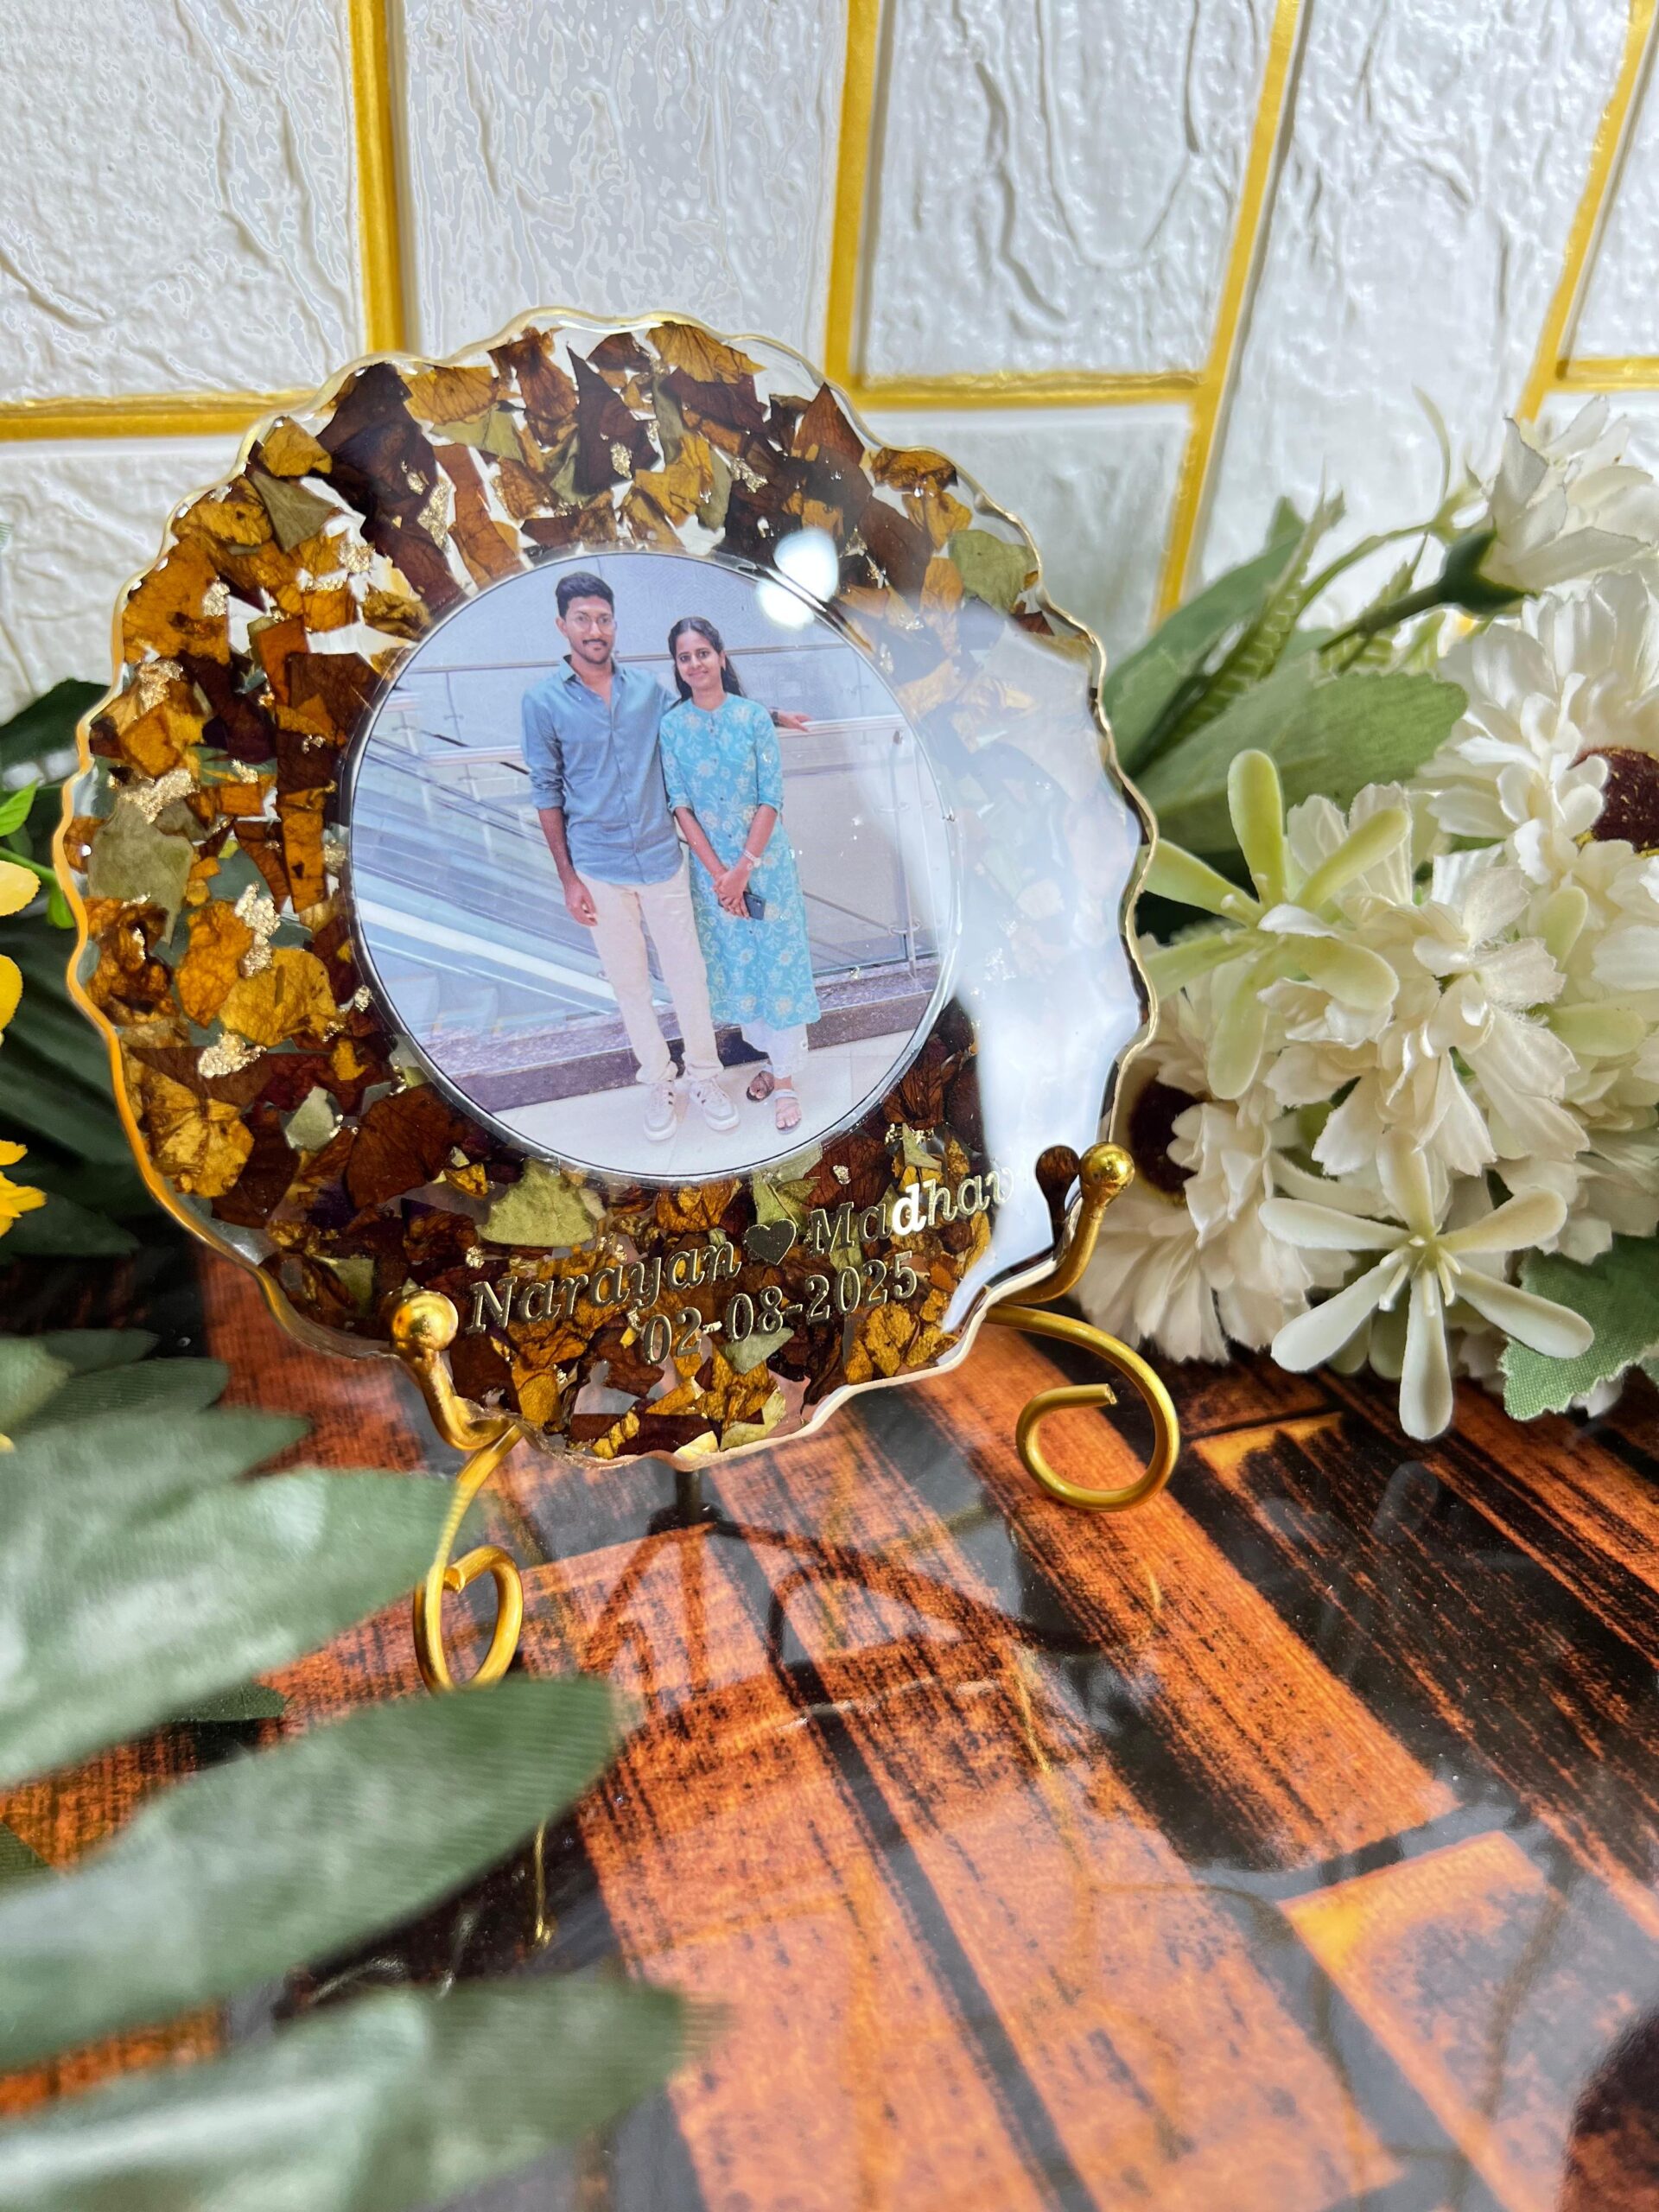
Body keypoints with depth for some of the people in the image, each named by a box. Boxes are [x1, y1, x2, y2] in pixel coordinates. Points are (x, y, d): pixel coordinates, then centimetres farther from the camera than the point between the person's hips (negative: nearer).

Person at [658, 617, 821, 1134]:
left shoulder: (753, 717, -7)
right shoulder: (671, 726, -2)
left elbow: (771, 800, -9)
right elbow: (680, 806, -5)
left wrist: (743, 869, -16)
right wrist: (718, 872, -13)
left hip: (765, 859, -2)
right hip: (711, 864, 2)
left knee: (778, 961, 0)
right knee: (735, 963, 11)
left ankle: (785, 1078, 7)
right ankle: (769, 1054, 29)